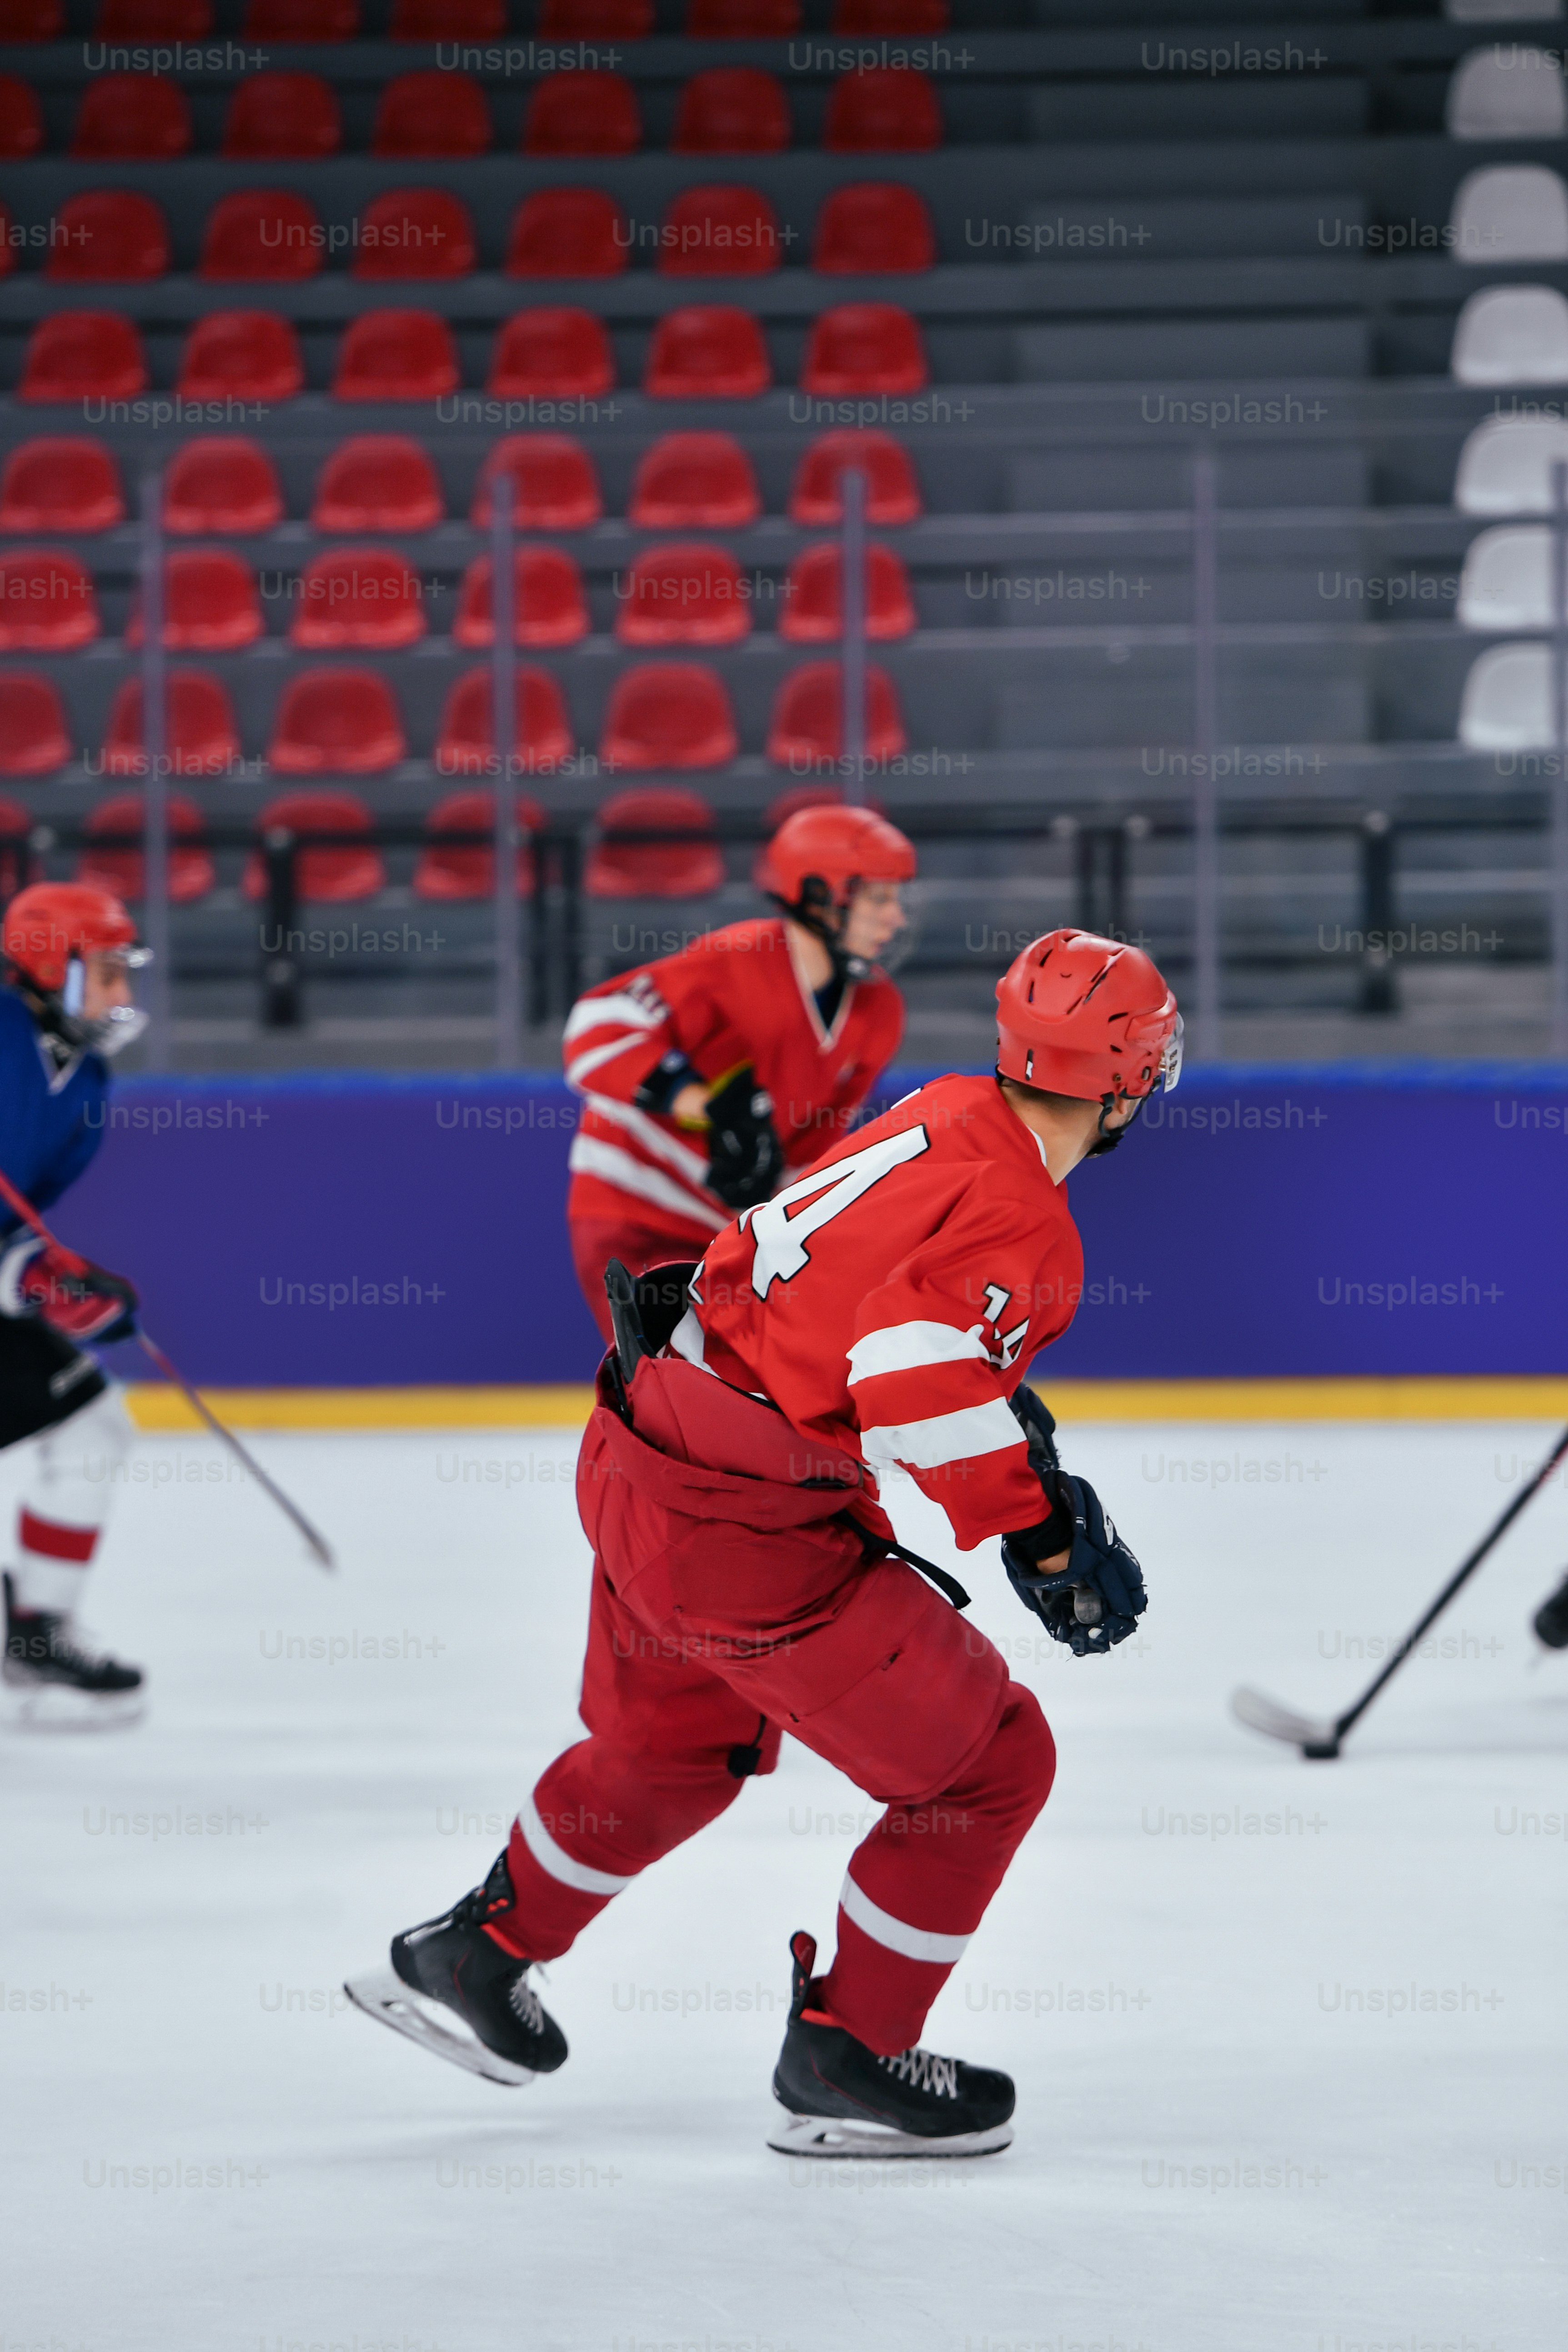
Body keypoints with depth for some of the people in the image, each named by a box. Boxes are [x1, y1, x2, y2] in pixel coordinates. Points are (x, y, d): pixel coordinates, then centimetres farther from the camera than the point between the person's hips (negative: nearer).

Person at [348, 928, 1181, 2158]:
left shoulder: (945, 1116, 6)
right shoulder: (1023, 1227, -20)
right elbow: (916, 1380, -33)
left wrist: (1014, 1420, 22)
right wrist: (1041, 1529, -25)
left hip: (637, 1457, 9)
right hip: (744, 1535, -9)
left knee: (670, 1744, 33)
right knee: (988, 1762, 2)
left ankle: (475, 1955, 49)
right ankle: (844, 2059, 12)